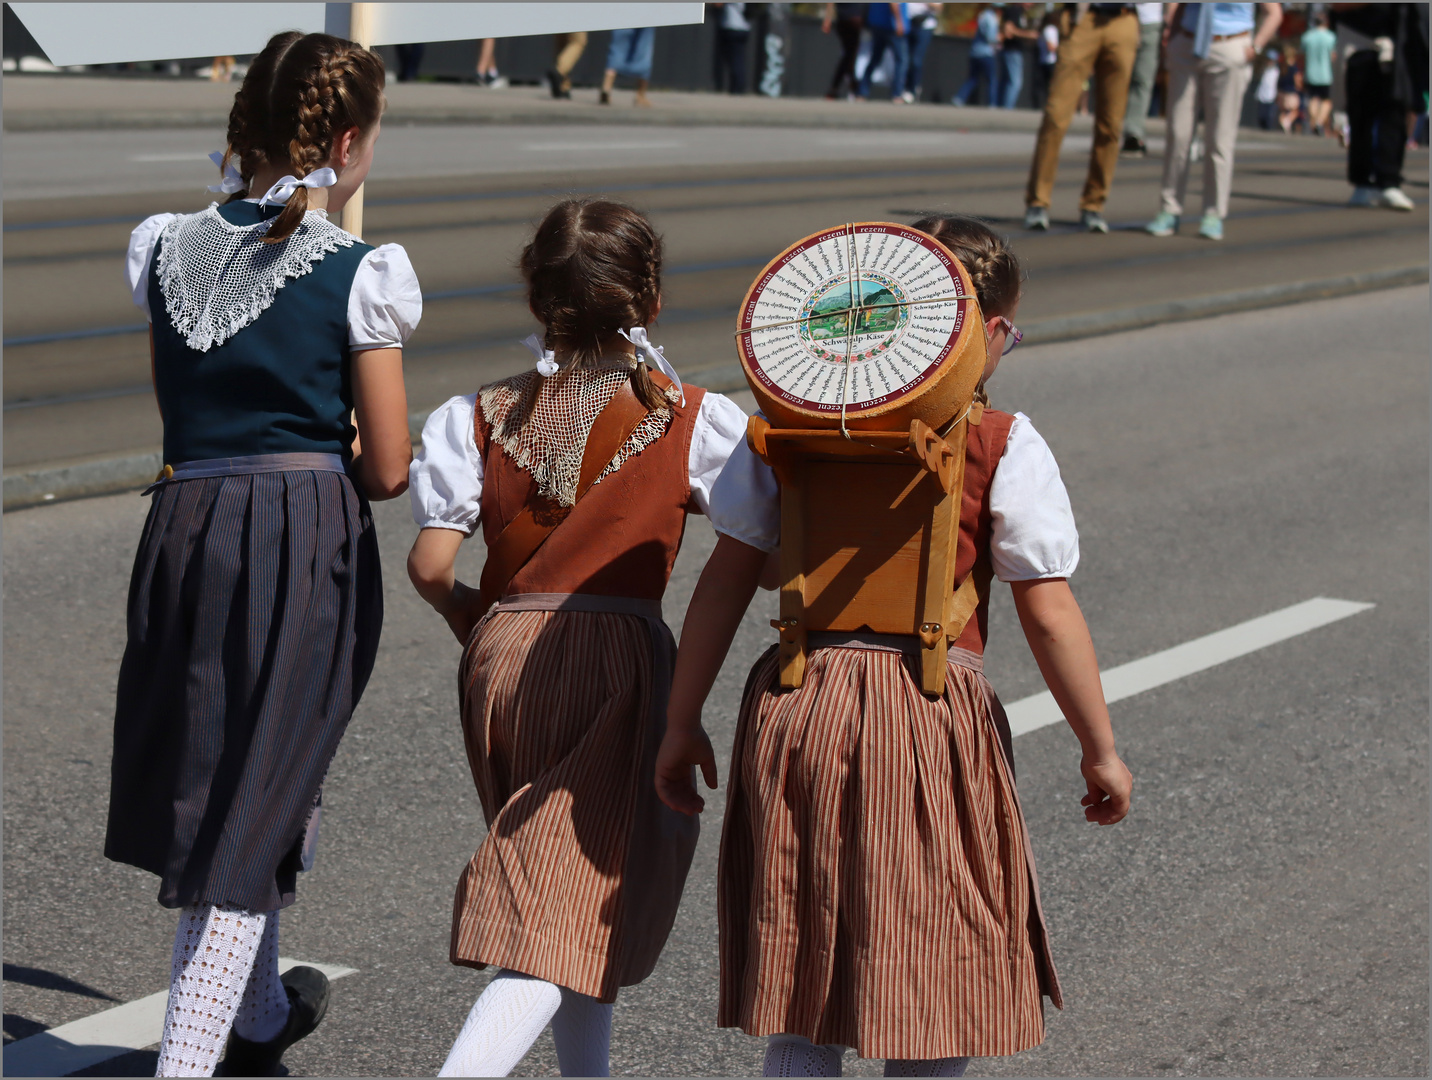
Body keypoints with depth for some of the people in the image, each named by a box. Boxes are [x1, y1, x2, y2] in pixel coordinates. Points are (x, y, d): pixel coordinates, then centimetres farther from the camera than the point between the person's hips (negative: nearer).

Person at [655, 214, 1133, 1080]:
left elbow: (727, 579, 5)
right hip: (932, 713, -3)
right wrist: (1101, 749, 5)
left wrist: (683, 722, 12)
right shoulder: (1003, 446, -6)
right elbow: (1050, 615, -6)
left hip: (795, 706, 4)